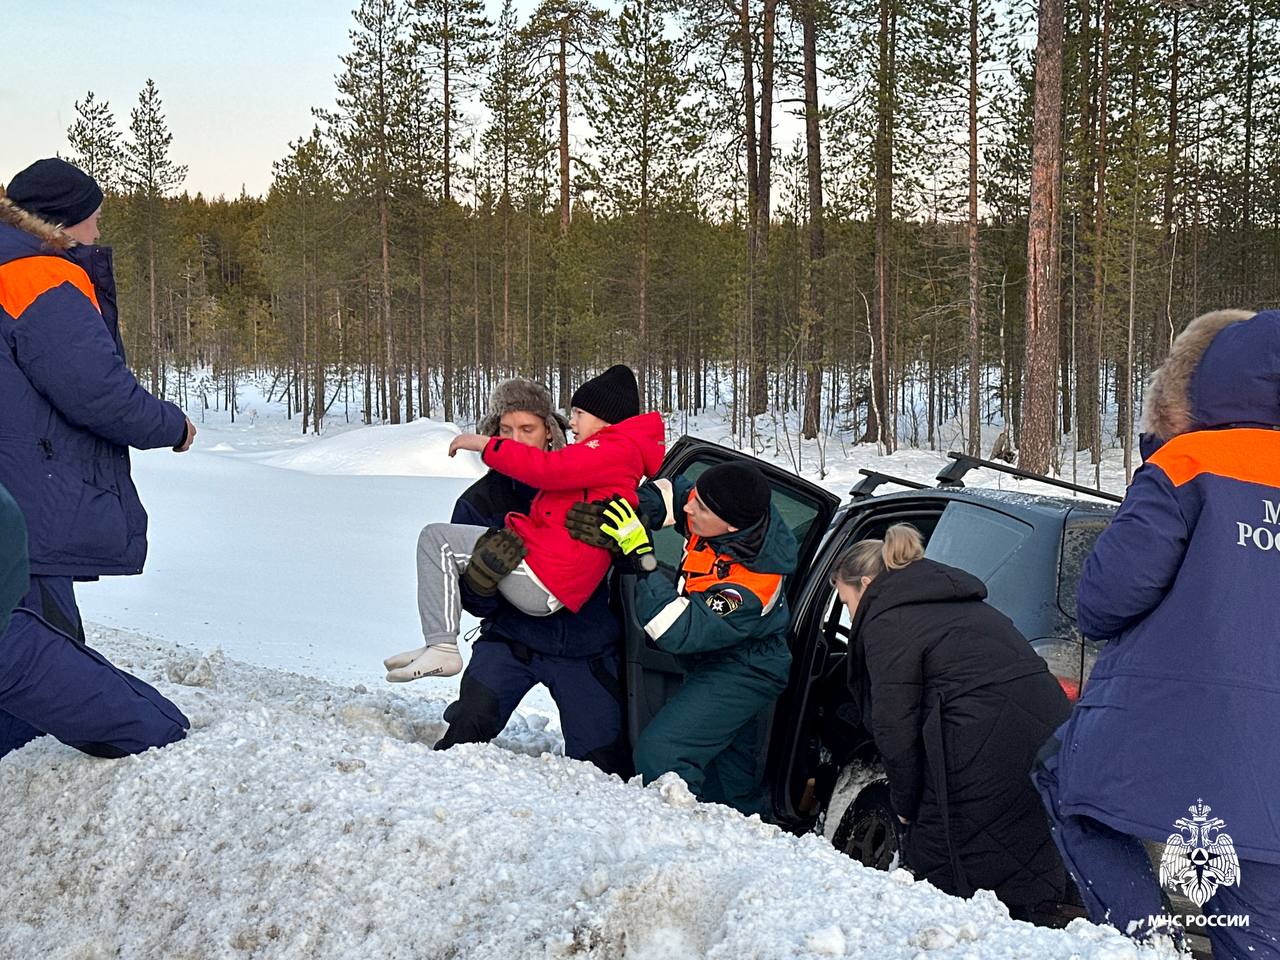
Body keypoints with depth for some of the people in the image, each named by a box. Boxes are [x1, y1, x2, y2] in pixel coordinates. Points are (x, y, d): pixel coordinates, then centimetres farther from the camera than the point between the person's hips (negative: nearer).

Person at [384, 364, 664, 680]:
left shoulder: (617, 449, -9)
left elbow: (549, 469, -20)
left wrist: (485, 444, -12)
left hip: (540, 581, -11)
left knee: (436, 538, -8)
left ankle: (442, 648, -12)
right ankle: (439, 643, 9)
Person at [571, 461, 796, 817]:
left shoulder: (749, 589, -38)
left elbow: (677, 632, -38)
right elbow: (671, 493, -2)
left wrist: (639, 558, -41)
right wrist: (628, 505, -23)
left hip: (740, 676, -9)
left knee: (659, 755, -22)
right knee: (732, 773, 25)